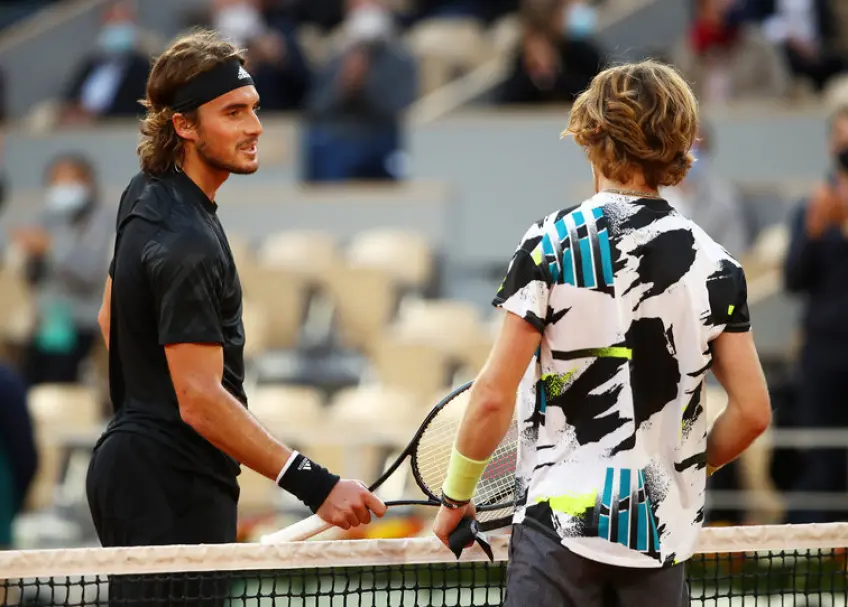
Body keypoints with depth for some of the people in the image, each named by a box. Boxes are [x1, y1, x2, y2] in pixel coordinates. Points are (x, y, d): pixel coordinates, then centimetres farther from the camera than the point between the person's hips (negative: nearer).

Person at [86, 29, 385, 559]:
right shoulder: (187, 244, -22)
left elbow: (111, 320, 23)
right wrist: (314, 485, -32)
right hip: (173, 492, -11)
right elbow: (200, 400, -28)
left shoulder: (146, 194, 10)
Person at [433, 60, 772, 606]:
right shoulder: (716, 265, 4)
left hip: (561, 518, -4)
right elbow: (752, 412, 4)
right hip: (665, 532, 4)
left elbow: (494, 395, -8)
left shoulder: (552, 244, -6)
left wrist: (456, 494, 6)